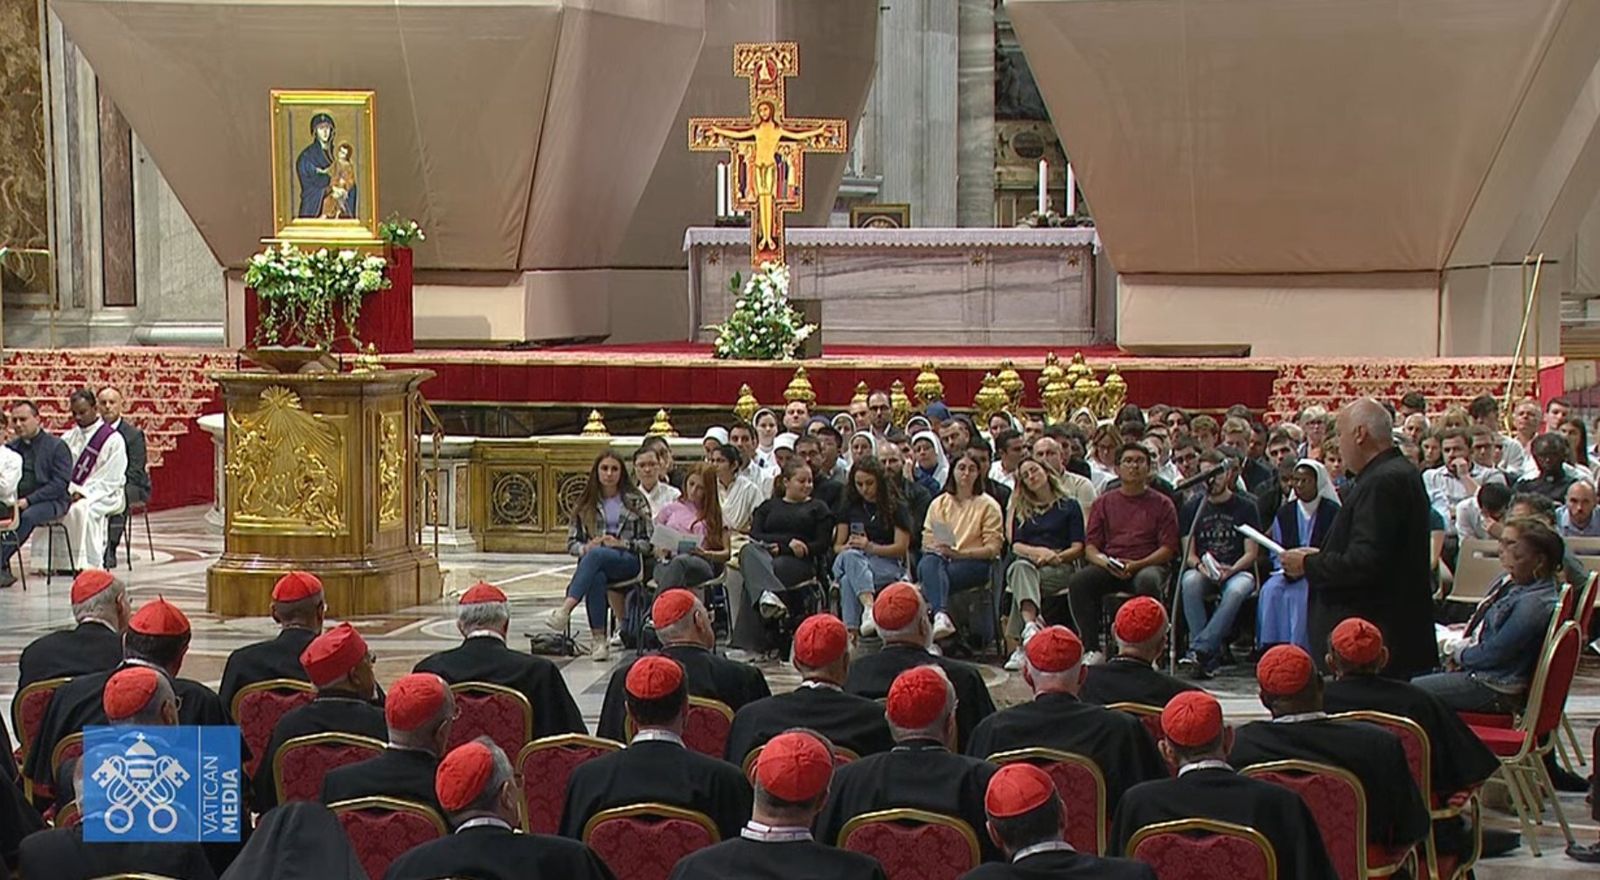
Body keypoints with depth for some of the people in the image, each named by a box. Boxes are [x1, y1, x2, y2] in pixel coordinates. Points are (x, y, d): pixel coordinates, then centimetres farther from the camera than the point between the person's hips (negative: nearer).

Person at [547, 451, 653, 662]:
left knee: (596, 555, -38)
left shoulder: (635, 501, 11)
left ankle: (566, 608, -49)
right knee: (596, 578, -38)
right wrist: (585, 548, -9)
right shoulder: (585, 504, 17)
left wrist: (621, 544, -12)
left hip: (628, 560, -2)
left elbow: (648, 542, 5)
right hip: (594, 563, 2)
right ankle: (598, 639, -36)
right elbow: (571, 542, 14)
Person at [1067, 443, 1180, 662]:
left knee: (1148, 581, -38)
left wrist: (1136, 565, -13)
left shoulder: (1161, 504, 11)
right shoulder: (1104, 503, 17)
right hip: (1108, 568, 2)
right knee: (1079, 581, -28)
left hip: (1148, 565, -2)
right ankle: (1093, 650, -22)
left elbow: (1168, 548, 3)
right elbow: (1090, 547, 11)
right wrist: (1106, 562, -12)